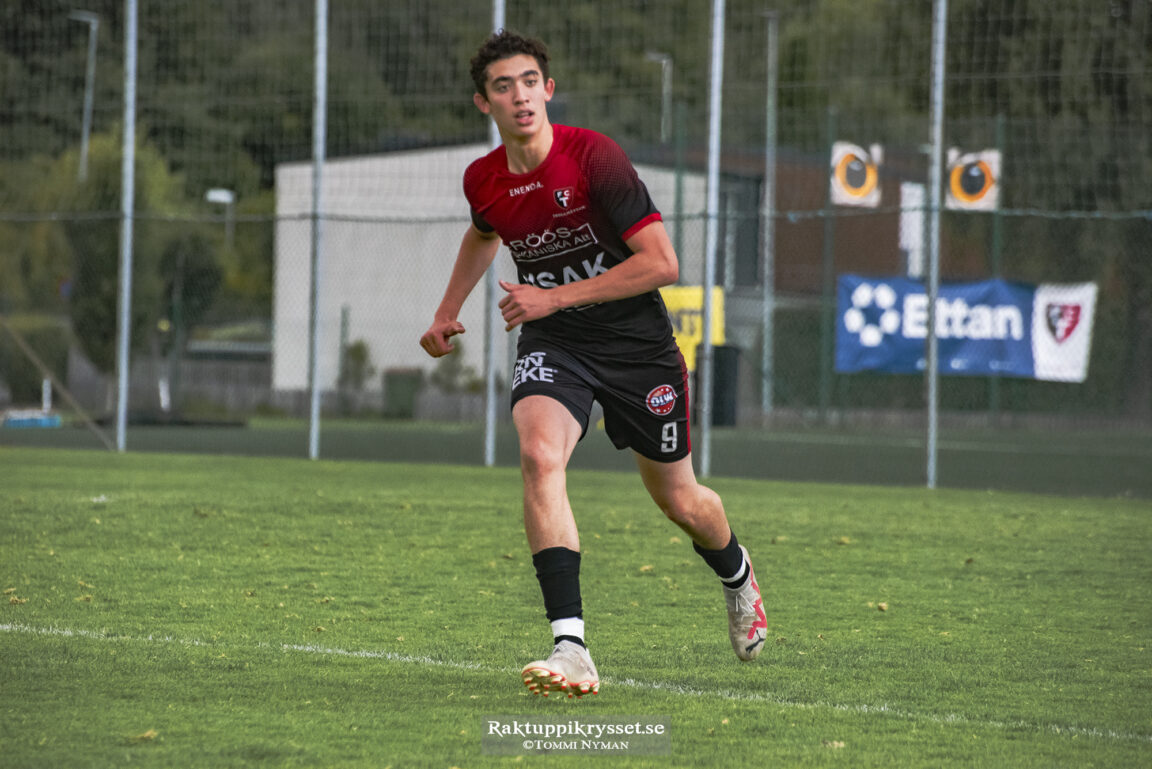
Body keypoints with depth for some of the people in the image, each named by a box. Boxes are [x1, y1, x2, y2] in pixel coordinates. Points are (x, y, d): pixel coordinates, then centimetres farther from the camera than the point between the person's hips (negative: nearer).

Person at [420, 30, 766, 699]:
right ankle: (571, 647, -32)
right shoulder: (483, 181, -3)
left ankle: (738, 577, 48)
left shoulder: (594, 156, -20)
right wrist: (448, 311, 19)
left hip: (638, 343, -3)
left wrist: (556, 296, -25)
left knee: (679, 500, 10)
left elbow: (663, 264, -23)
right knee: (539, 455, -28)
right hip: (552, 345, 3)